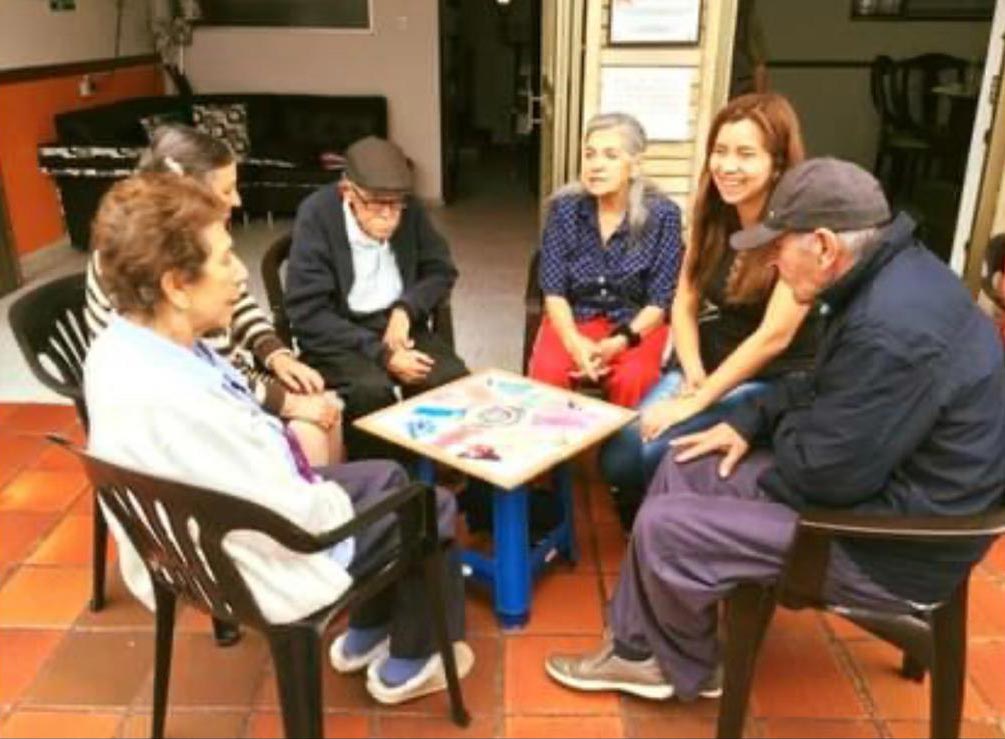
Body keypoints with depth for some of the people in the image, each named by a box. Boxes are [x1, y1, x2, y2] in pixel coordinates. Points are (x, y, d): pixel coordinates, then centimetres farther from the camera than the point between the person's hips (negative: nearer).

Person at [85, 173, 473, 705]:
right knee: (431, 509, 9)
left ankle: (365, 636, 39)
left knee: (388, 476, 23)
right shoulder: (170, 400, -39)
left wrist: (280, 424, 1)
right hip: (267, 564, -9)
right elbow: (293, 519, -30)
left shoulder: (121, 346, -10)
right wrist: (335, 500, -11)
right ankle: (408, 663, 31)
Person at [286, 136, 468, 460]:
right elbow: (308, 315, -19)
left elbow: (441, 271, 8)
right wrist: (382, 354, -25)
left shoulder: (410, 210, -4)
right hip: (336, 334, -4)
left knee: (454, 380, -21)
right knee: (371, 389, -33)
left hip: (397, 323, 4)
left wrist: (405, 309, -13)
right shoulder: (316, 216, -17)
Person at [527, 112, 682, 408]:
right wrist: (574, 342, -23)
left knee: (632, 379, -31)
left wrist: (618, 343, -24)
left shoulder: (663, 214, -9)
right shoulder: (564, 208, -4)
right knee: (547, 371, -28)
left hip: (636, 324, -1)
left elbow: (660, 301, -8)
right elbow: (553, 290, -5)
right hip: (573, 318, 1)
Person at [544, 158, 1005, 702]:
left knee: (664, 529, -12)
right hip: (878, 484, 10)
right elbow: (825, 391, 16)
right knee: (684, 469, 8)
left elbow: (824, 472, -26)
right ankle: (637, 649, 17)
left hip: (894, 541, -10)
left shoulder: (893, 329, -32)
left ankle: (687, 668, 20)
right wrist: (751, 420, 5)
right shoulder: (892, 273, 3)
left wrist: (785, 428, -5)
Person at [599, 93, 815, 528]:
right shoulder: (712, 215, 2)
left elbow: (774, 336, -21)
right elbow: (684, 303, 6)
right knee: (616, 458, -13)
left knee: (653, 455, -22)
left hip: (771, 382, -5)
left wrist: (696, 403, -19)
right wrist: (693, 375, -11)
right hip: (706, 366, 6)